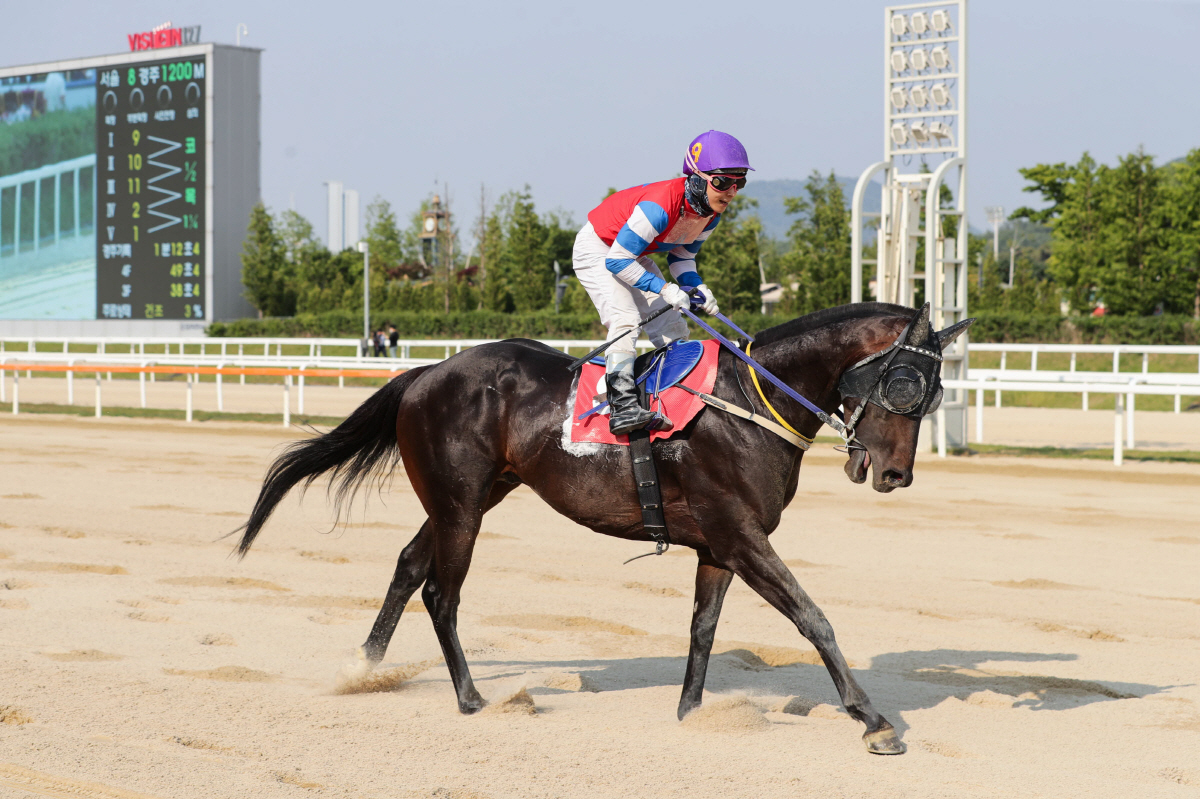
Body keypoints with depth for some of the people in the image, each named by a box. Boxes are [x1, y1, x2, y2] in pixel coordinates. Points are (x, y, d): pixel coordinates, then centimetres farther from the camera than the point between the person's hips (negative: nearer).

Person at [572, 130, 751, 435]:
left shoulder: (710, 214, -13)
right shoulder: (661, 206, -39)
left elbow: (682, 256, 4)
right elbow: (617, 261, -33)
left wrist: (696, 287, -16)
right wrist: (664, 289, -33)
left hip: (635, 257, 9)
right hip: (598, 250, -9)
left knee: (673, 329, 4)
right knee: (625, 319, -27)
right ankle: (622, 404, -32)